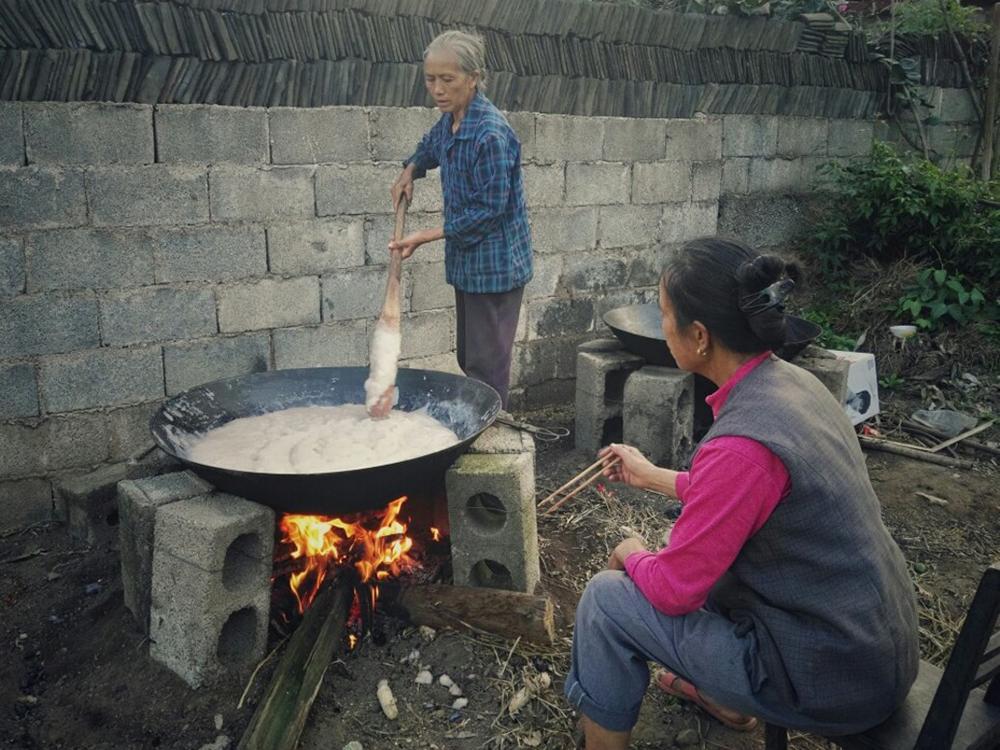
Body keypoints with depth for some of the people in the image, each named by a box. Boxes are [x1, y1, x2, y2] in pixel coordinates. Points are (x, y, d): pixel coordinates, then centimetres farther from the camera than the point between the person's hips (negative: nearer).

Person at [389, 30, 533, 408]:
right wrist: (409, 171, 12)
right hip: (467, 262, 9)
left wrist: (426, 236, -18)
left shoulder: (491, 133, -22)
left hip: (494, 265, -9)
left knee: (486, 364, -3)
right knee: (467, 358, 17)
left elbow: (488, 210, -21)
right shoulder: (449, 121, 5)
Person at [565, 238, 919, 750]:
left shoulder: (741, 443, -30)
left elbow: (673, 590, -19)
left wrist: (633, 556, 2)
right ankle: (725, 698, 38)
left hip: (834, 683, -9)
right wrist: (650, 475, 22)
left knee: (607, 600, -4)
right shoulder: (792, 381, -2)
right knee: (701, 545, 26)